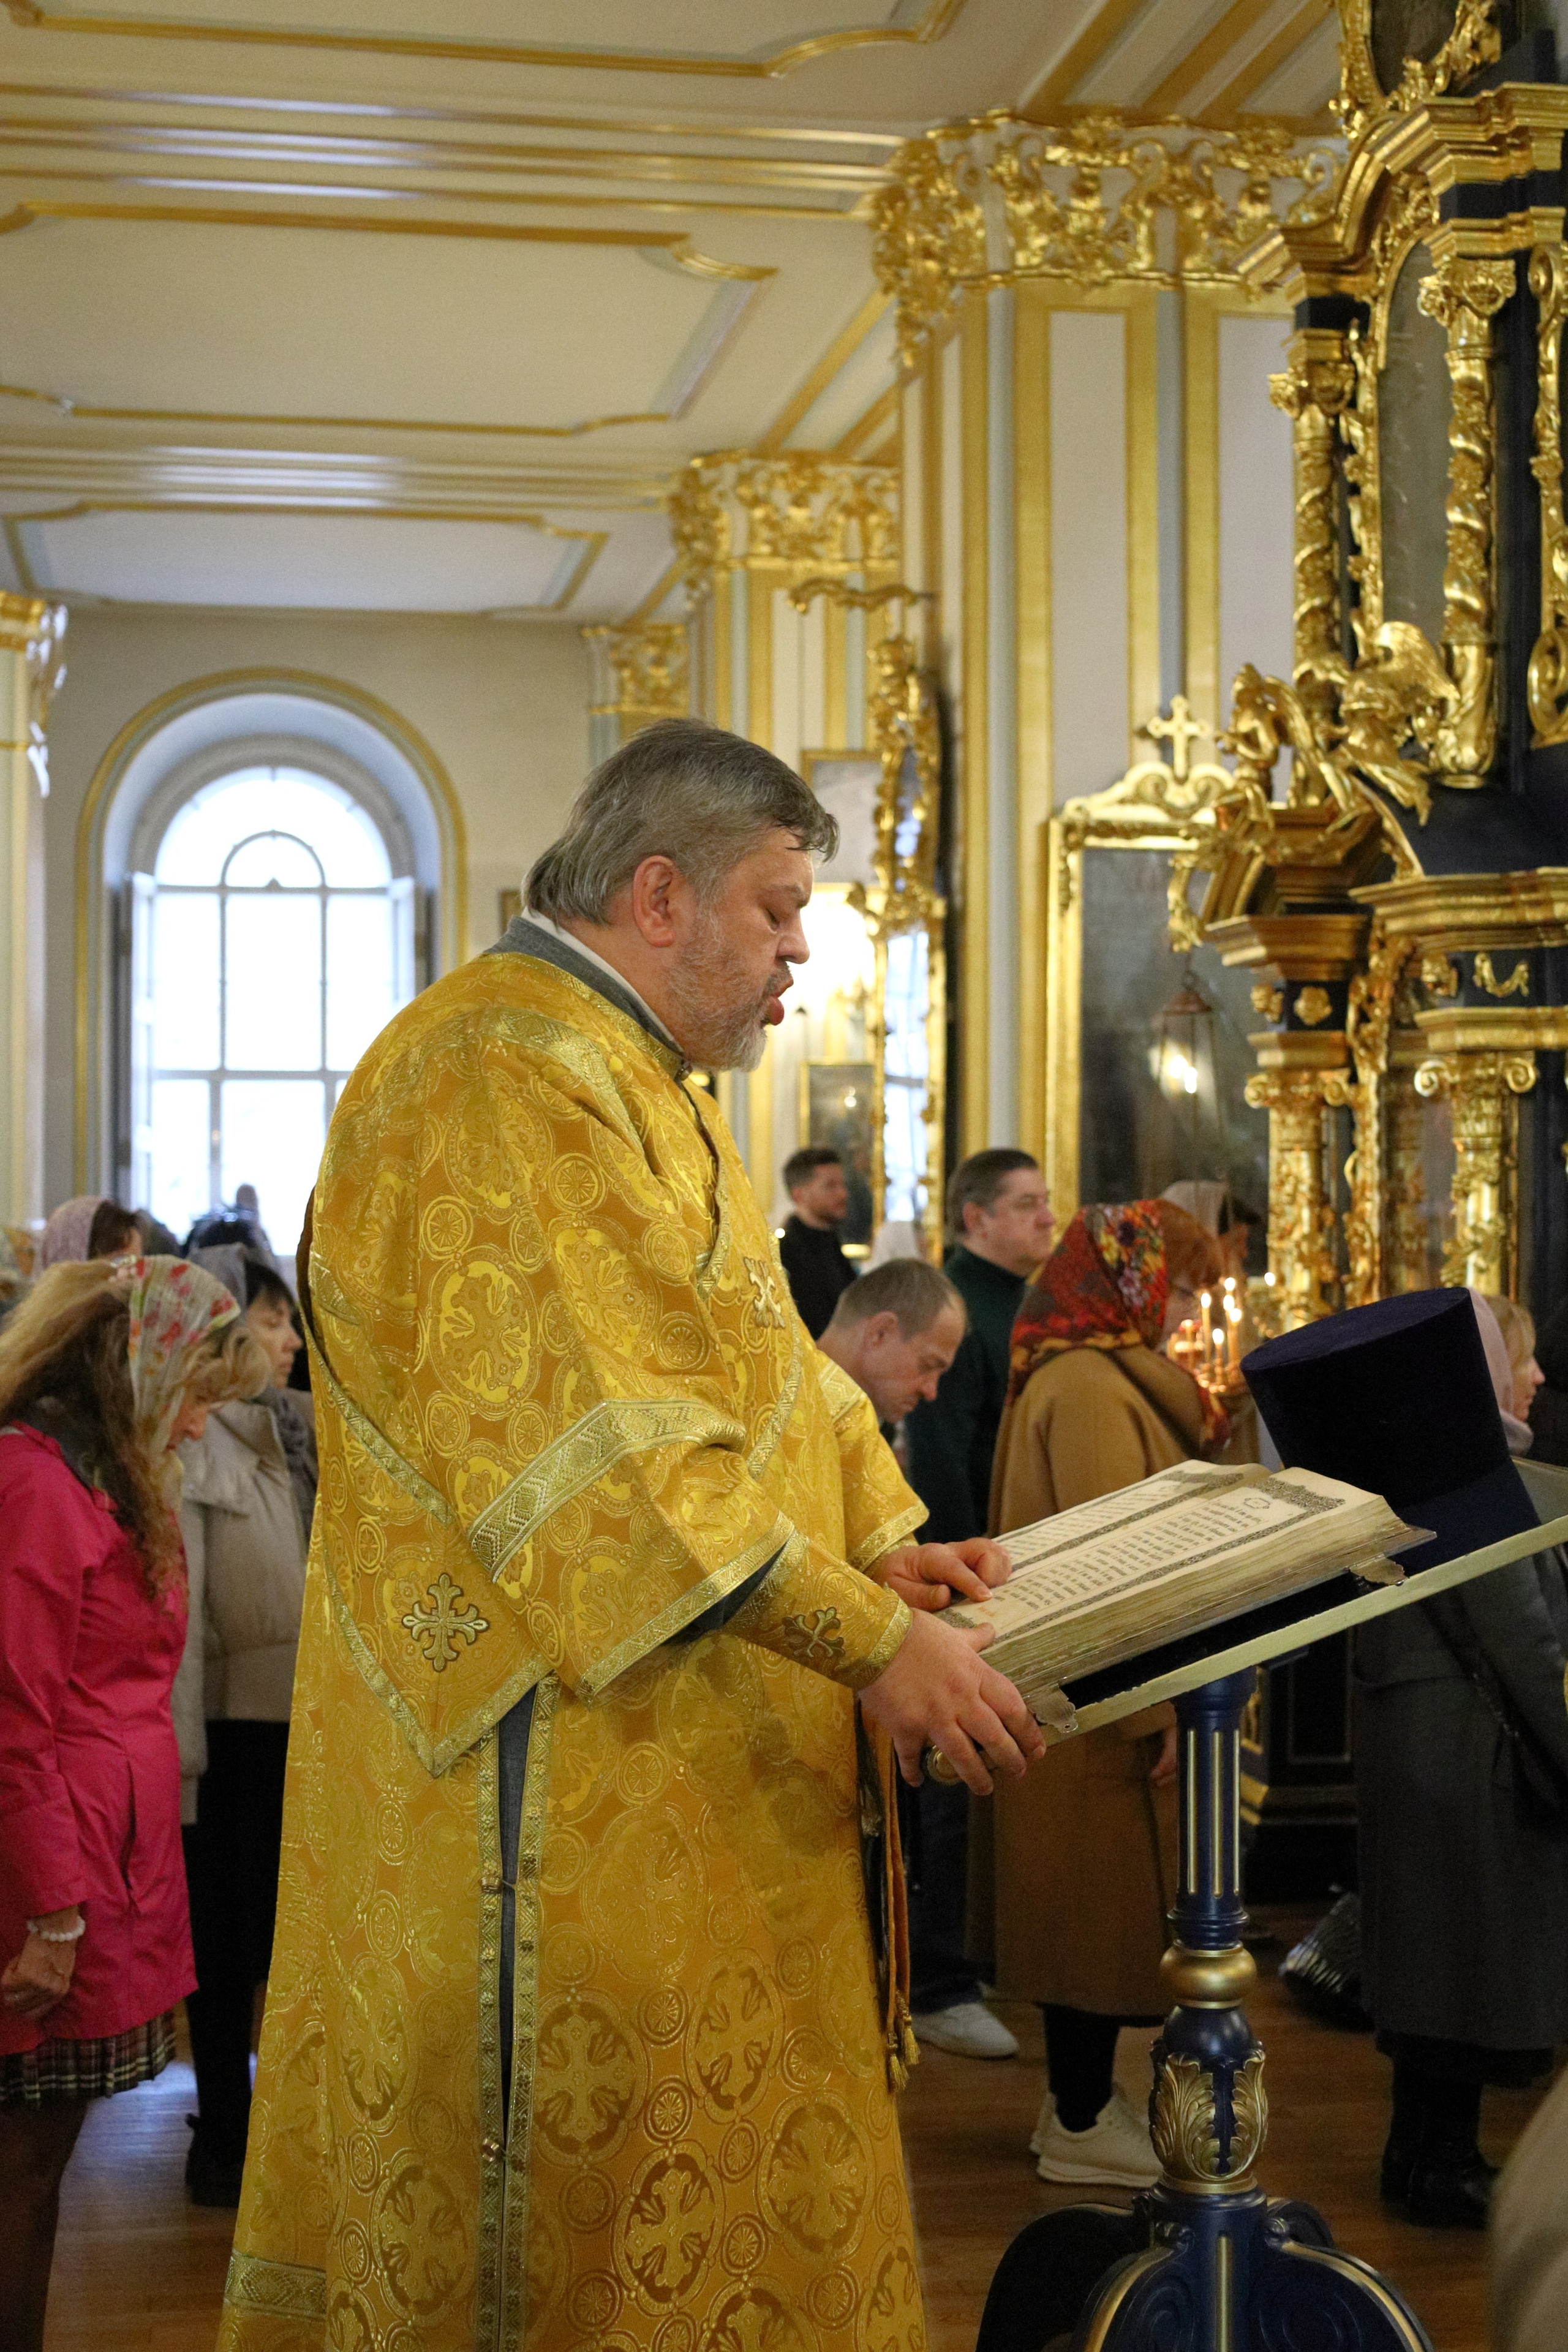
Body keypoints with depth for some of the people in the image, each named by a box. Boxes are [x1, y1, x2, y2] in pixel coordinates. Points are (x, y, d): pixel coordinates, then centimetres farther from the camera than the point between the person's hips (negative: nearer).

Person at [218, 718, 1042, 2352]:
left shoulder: (637, 1082, 19)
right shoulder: (506, 1074, -16)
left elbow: (733, 1375, 19)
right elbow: (601, 1436, -25)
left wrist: (868, 1539, 2)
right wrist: (869, 1635, -25)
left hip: (686, 1779, 10)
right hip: (572, 1772, -10)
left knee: (715, 2172, 14)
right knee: (608, 2209, -1)